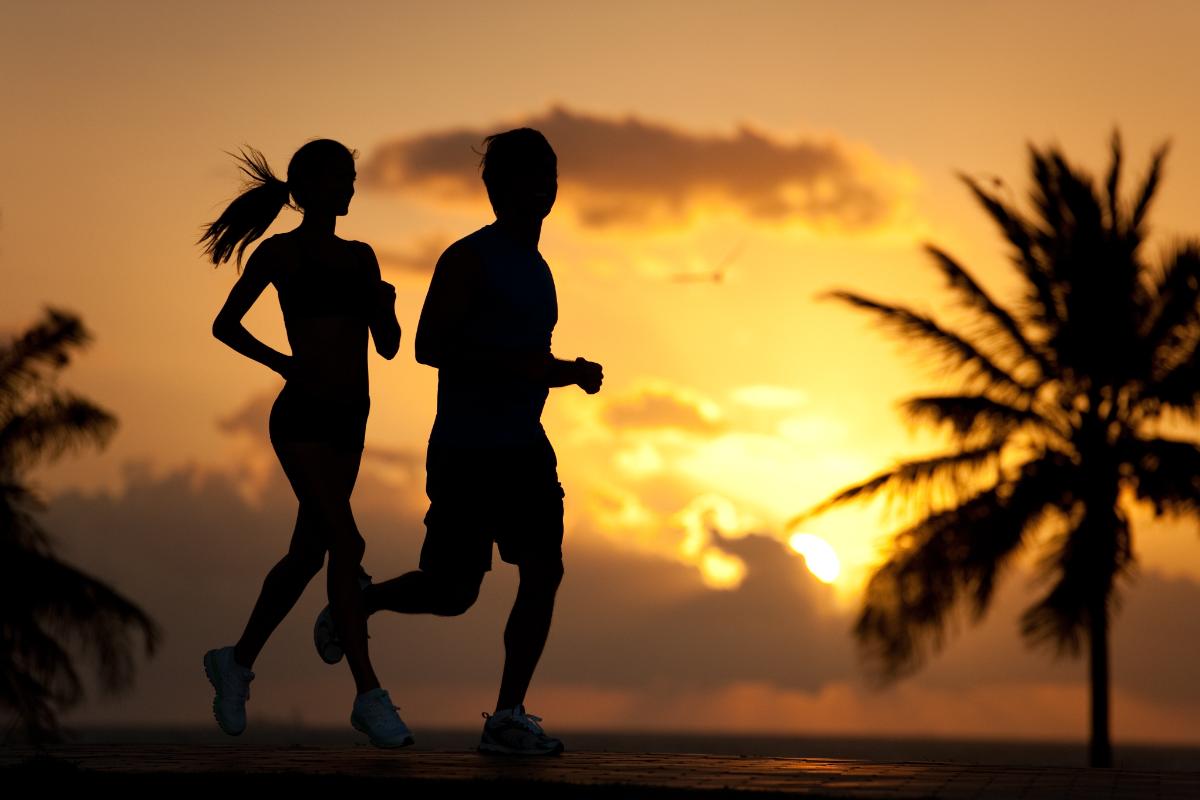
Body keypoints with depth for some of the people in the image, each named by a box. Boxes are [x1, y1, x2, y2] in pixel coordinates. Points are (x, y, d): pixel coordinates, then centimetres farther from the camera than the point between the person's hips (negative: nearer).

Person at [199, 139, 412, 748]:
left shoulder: (359, 257, 16)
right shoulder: (280, 252, 0)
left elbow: (387, 347, 13)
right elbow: (224, 325, 6)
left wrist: (387, 305, -7)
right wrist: (280, 362, -6)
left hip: (348, 422, 7)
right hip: (303, 416, -7)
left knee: (307, 555, 12)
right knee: (347, 545, -16)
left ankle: (238, 661, 31)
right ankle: (369, 697, -15)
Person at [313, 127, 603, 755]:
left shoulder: (537, 270, 18)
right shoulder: (468, 258, -7)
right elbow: (429, 346, -17)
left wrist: (572, 372, 10)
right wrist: (518, 364, -24)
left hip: (524, 448, 7)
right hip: (465, 450, -7)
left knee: (544, 571, -8)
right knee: (453, 591, -4)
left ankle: (507, 718, -4)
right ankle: (350, 608, 25)